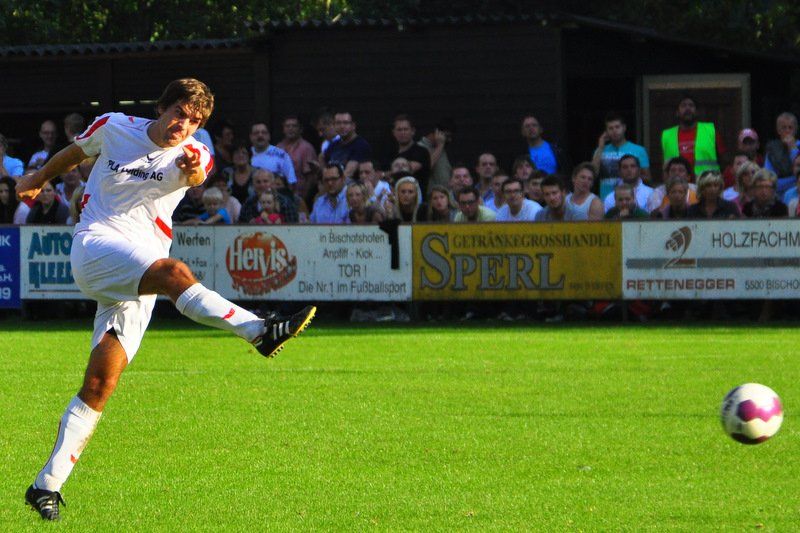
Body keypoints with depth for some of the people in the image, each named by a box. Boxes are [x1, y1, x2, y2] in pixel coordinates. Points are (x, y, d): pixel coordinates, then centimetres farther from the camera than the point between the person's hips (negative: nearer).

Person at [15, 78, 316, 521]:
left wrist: (192, 169, -43)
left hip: (136, 285, 3)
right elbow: (74, 152, 26)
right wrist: (39, 179, 41)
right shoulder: (113, 128, 6)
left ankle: (48, 485, -2)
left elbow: (196, 177, -20)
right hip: (96, 247, -3)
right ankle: (260, 331, -49)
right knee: (174, 272, -32)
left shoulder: (191, 155, 5)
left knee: (100, 385, -6)